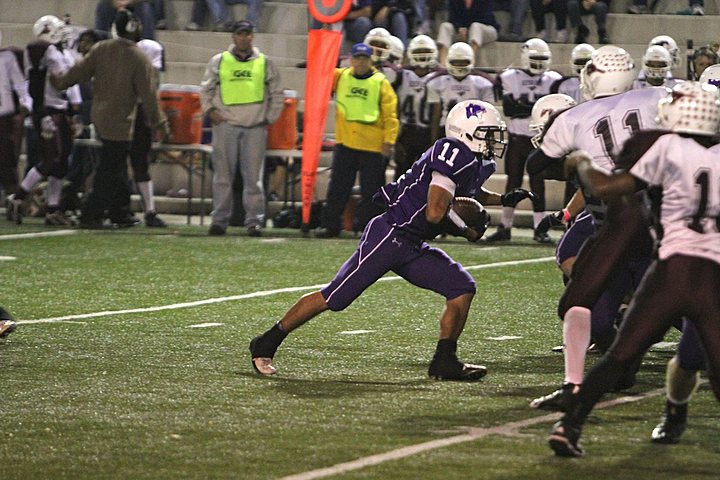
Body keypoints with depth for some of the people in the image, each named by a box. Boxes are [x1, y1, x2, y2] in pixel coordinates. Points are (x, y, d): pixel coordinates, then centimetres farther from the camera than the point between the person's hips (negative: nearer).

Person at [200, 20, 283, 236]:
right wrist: (210, 110, 3)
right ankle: (220, 219, 6)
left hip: (255, 128, 0)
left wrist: (270, 118, 7)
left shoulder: (265, 63, 8)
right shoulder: (219, 61, 7)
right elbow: (205, 89, 15)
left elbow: (277, 95, 14)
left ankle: (255, 221, 0)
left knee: (254, 176, -2)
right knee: (222, 176, 2)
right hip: (225, 125, 0)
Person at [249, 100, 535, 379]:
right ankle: (266, 344, 7)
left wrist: (504, 199, 21)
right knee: (333, 298, -5)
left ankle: (444, 362, 7)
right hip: (389, 237, -9)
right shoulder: (454, 155, -19)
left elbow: (468, 195, 36)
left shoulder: (476, 164, 11)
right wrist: (467, 231, -9)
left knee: (463, 289, -1)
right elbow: (434, 213, -25)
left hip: (413, 250, 9)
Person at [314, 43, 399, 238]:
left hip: (372, 146, -2)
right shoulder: (340, 77, 9)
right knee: (338, 188, 4)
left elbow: (390, 115, -3)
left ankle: (366, 225, 11)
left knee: (370, 190, 4)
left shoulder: (381, 83, 0)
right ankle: (330, 224, 9)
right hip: (344, 143, 2)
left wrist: (389, 141, -9)